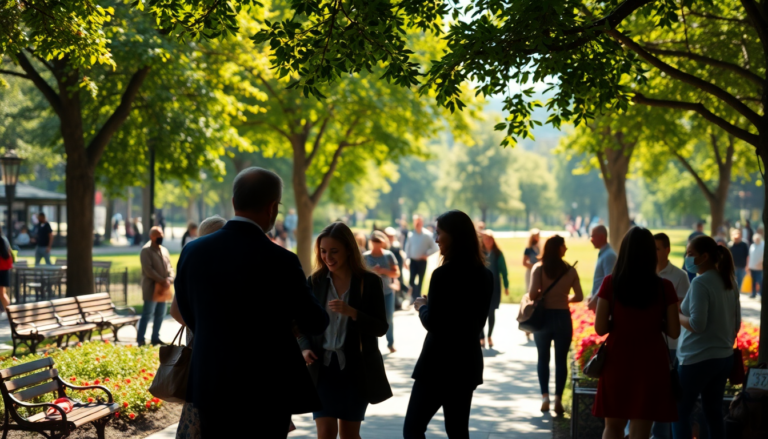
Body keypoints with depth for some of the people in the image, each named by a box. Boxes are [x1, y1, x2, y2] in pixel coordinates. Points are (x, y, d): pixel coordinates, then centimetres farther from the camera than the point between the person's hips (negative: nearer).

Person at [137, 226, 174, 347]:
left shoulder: (164, 250, 15)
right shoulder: (146, 250, -8)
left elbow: (169, 267, 14)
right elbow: (148, 270, -16)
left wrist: (169, 279, -6)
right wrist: (162, 281, -17)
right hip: (151, 288, -7)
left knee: (160, 315, 10)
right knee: (147, 314, -6)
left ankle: (155, 338, 19)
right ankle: (140, 340, -1)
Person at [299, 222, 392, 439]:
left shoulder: (370, 282, -4)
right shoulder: (315, 282, 2)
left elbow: (381, 328, -7)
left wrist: (352, 312, -23)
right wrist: (305, 348, -13)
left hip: (357, 370, 0)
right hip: (323, 368, 1)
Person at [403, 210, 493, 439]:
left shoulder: (444, 274, -17)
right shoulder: (484, 275, 7)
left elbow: (432, 323, -16)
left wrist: (422, 306, 4)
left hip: (440, 362, -8)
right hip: (468, 360, 8)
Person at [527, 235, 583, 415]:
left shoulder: (538, 268, -8)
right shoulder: (570, 270, -4)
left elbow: (533, 294, -16)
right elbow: (578, 297, -2)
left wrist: (542, 297, 6)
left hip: (543, 317, 0)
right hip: (563, 318, 0)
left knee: (543, 358, 13)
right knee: (561, 360, 6)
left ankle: (545, 396, 7)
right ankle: (558, 399, 1)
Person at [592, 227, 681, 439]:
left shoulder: (610, 283, -6)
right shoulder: (664, 287, -6)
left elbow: (600, 328, -7)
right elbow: (674, 331, -4)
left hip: (617, 362, 1)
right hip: (650, 364, -1)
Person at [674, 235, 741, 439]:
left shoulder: (700, 283, -17)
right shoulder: (729, 281, 8)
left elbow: (697, 325, -22)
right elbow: (736, 323, 14)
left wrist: (676, 314, -6)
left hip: (698, 359, -8)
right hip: (724, 357, 8)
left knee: (679, 413, 2)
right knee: (714, 413, 13)